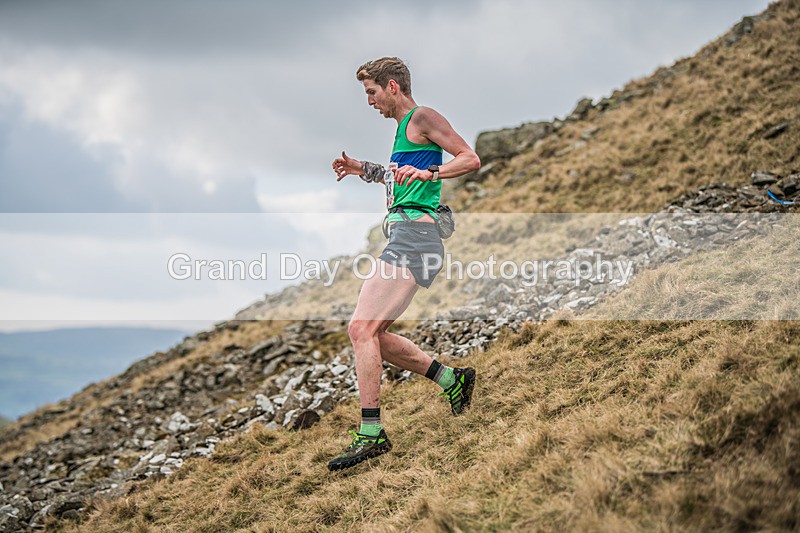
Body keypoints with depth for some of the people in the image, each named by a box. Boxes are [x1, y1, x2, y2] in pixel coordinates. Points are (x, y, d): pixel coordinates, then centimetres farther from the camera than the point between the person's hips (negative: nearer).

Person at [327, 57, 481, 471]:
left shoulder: (422, 118, -4)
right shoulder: (403, 126, 25)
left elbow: (471, 159, -11)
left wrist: (428, 172, -25)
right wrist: (364, 170, 29)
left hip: (414, 236, -11)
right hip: (404, 238, 11)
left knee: (362, 328, -17)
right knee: (372, 333, 12)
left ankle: (371, 434, -15)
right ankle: (452, 380, 21)